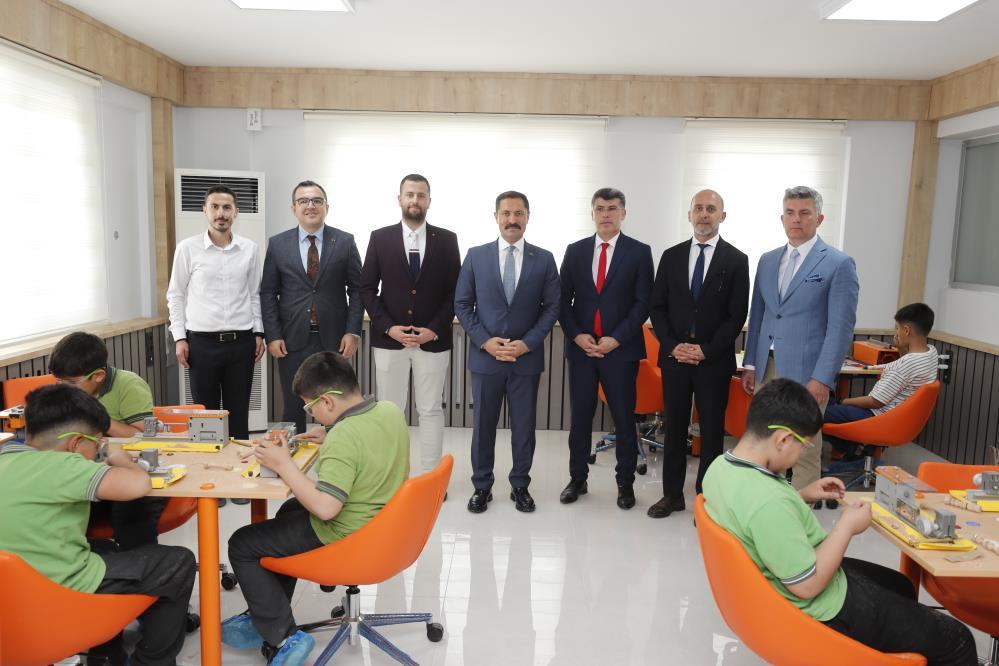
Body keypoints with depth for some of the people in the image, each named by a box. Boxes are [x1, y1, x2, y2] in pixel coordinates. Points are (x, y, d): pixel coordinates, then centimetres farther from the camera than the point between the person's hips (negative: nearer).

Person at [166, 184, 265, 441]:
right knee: (205, 412, 6)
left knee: (239, 412, 9)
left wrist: (259, 333, 7)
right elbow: (176, 295, 4)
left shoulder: (249, 249, 4)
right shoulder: (187, 248, -1)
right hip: (202, 341, -1)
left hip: (242, 341, 2)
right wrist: (179, 338, -2)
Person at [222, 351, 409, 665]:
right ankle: (265, 616, 40)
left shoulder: (342, 438, -31)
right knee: (289, 510, 33)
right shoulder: (391, 410, -5)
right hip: (381, 522, 9)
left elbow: (324, 507, -34)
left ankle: (283, 638, 9)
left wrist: (284, 464, -24)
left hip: (344, 537, -9)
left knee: (241, 546, 6)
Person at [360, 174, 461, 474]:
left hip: (433, 340, 0)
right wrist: (387, 327, -8)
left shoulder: (447, 240, 3)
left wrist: (435, 329, -9)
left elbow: (455, 291, 2)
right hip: (389, 339, 0)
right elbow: (367, 289, 3)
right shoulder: (380, 237, 3)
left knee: (431, 410, 7)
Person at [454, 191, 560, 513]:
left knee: (524, 425, 9)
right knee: (483, 425, 9)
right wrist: (485, 341, -10)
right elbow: (462, 305, 2)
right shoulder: (476, 256, 2)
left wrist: (527, 343, -11)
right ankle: (482, 486, 24)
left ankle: (520, 485, 26)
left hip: (527, 357, 0)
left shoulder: (544, 259, 2)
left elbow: (551, 307, 1)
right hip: (485, 356, 0)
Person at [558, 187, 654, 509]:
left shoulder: (639, 252, 1)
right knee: (580, 417, 8)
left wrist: (616, 339, -12)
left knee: (624, 418, 5)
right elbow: (564, 299, 7)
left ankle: (625, 482, 21)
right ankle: (577, 479, 23)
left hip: (621, 348, -2)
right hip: (581, 347, 2)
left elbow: (643, 302, -3)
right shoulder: (575, 251, 8)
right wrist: (577, 335, -7)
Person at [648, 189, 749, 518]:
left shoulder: (736, 260, 0)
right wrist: (672, 345, -7)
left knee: (712, 430, 5)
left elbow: (737, 315, -4)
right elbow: (657, 307, 6)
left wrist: (706, 350, -12)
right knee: (674, 427, 9)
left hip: (715, 359, -2)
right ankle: (672, 494, 21)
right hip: (675, 356, 2)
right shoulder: (671, 256, 7)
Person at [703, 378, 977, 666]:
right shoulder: (768, 503, -39)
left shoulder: (720, 465, -9)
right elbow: (808, 585, -28)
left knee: (901, 587, 31)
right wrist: (847, 526, -17)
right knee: (955, 640, 6)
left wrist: (803, 495, 2)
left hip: (778, 580, 9)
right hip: (819, 609, -9)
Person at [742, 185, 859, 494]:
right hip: (767, 368, 5)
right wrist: (750, 364, 11)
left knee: (804, 452, 1)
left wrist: (822, 379, -15)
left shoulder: (839, 264, -5)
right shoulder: (768, 260, 12)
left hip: (805, 372, -5)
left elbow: (841, 327, -9)